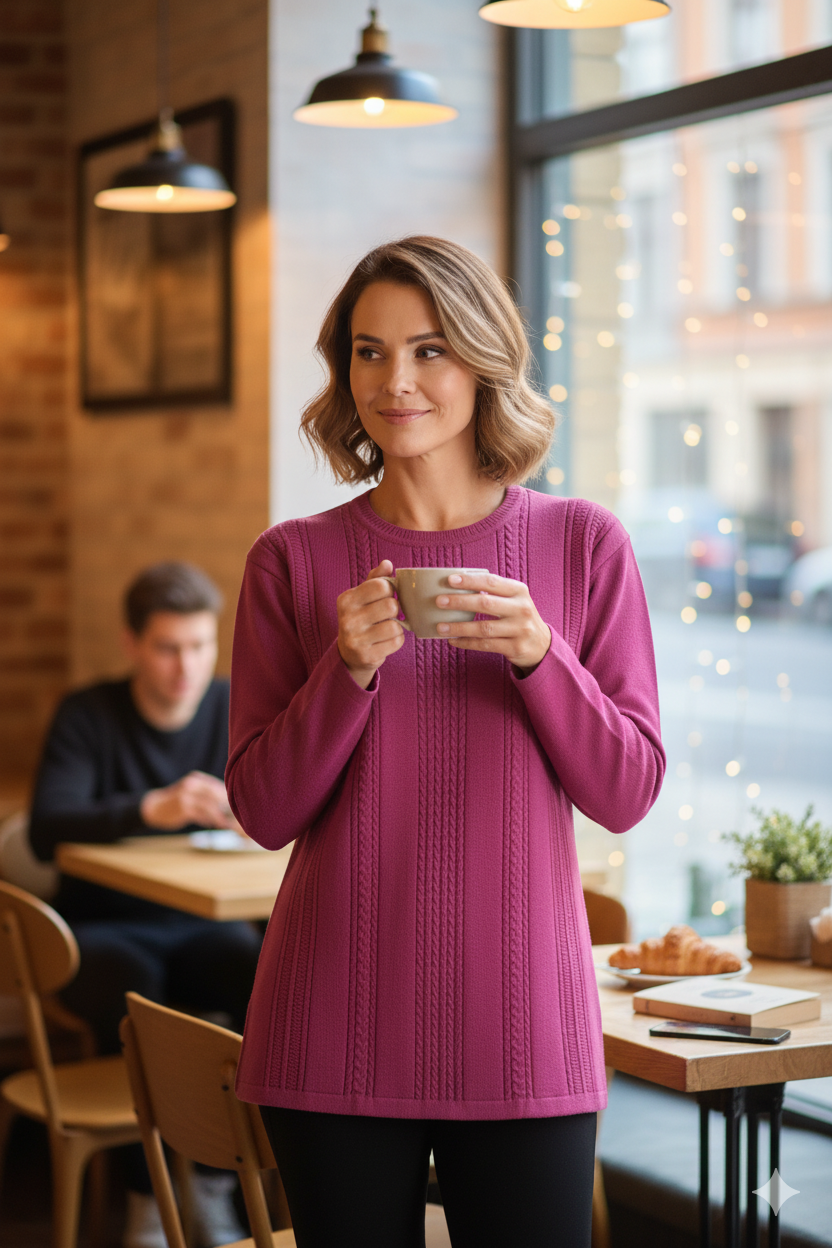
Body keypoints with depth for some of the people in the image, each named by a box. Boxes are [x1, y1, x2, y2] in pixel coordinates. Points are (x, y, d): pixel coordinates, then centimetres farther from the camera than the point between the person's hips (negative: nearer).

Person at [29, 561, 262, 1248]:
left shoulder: (237, 709, 2)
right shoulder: (88, 716, -6)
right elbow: (46, 830, -22)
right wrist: (151, 810, -39)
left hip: (202, 927, 3)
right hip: (105, 927, -2)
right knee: (134, 991, -35)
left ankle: (216, 1186, -13)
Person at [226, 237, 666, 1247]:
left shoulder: (583, 546, 2)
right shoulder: (293, 561, 2)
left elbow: (627, 794, 1)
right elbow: (263, 811, 1)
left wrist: (538, 654, -15)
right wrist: (348, 671, -15)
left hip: (522, 1027, 0)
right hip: (337, 1031, 0)